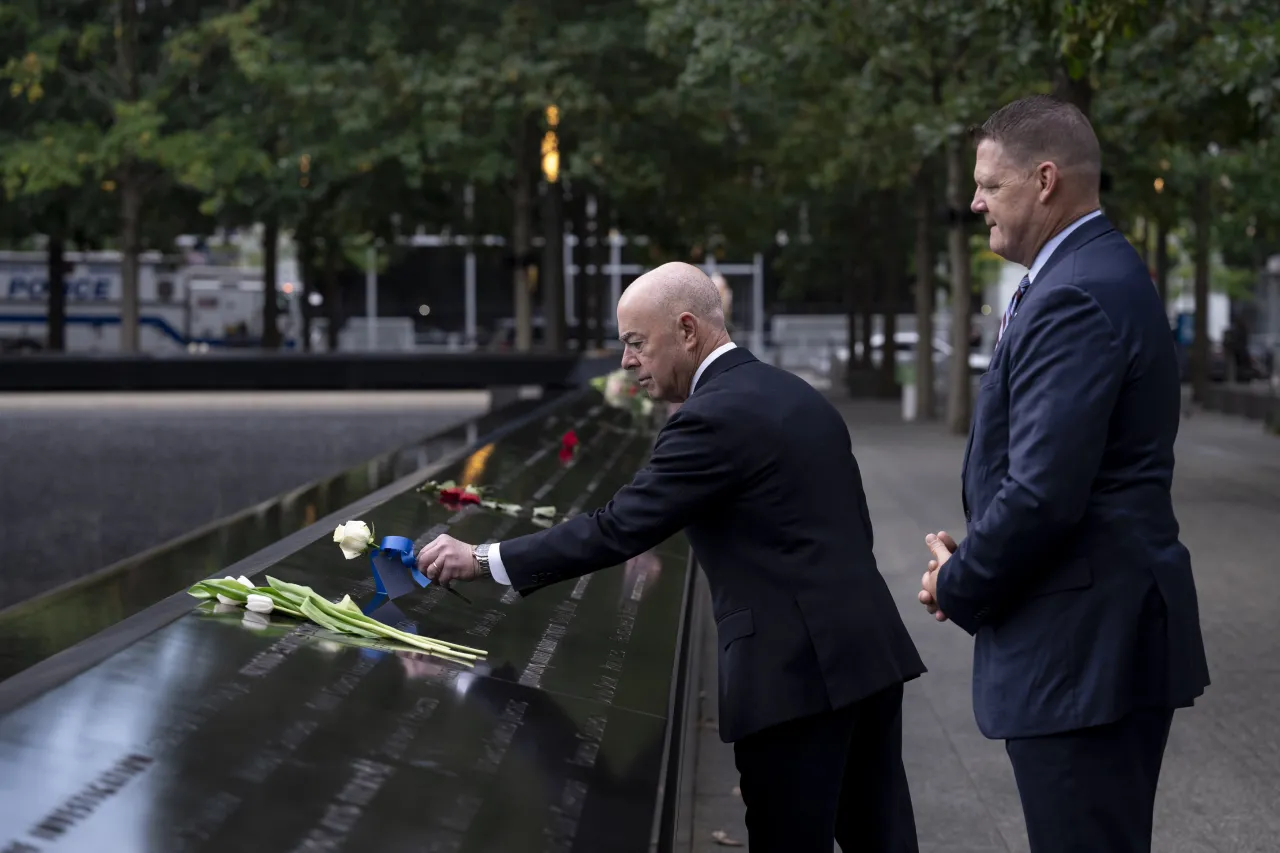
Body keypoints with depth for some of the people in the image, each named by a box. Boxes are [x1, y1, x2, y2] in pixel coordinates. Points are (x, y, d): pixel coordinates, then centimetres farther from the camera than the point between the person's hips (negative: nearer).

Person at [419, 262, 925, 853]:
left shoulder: (714, 417, -14)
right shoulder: (798, 395, 13)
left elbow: (617, 529, -16)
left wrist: (483, 561, -11)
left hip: (795, 670, -9)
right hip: (868, 650, 9)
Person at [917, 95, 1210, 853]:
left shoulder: (1075, 297, -19)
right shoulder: (1100, 272, 14)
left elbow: (1042, 492, -25)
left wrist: (959, 587, -8)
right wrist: (973, 564, 7)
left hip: (1082, 644, -11)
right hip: (1108, 629, 11)